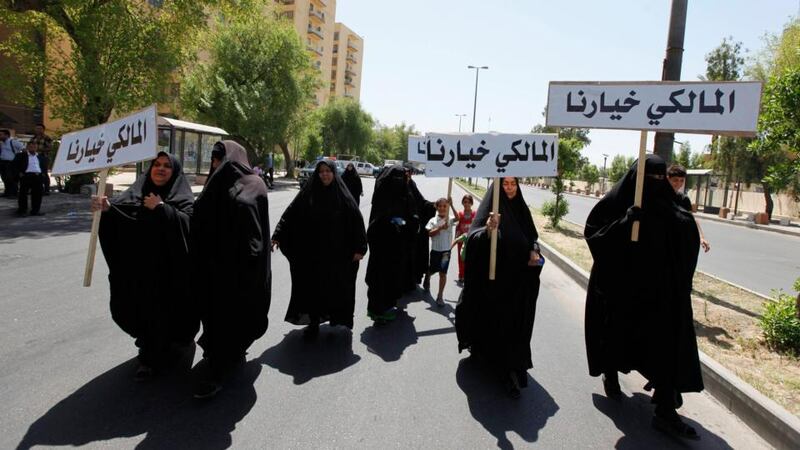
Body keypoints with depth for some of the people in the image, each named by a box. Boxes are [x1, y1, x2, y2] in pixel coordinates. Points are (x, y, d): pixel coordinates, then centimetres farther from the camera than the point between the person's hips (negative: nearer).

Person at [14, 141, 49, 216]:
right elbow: (15, 164, 1)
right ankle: (22, 211, 3)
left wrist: (44, 172, 12)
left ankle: (35, 210, 10)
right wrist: (19, 172, -8)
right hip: (26, 176, -3)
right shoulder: (21, 155, 5)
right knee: (23, 193, -3)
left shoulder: (41, 156, 16)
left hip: (38, 176, 3)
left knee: (37, 194, 3)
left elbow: (46, 163, 25)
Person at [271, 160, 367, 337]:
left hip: (337, 252, -1)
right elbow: (290, 214, -4)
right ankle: (313, 322, 19)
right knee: (312, 287, 6)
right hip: (312, 252, 1)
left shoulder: (343, 196, -4)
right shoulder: (308, 194, -1)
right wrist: (277, 236, -15)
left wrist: (359, 248, -9)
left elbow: (357, 221, -5)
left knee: (335, 286, 9)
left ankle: (335, 314, 33)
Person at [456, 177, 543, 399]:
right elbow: (474, 238, -21)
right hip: (493, 276, -4)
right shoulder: (489, 208, -8)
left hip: (517, 278, 4)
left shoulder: (521, 208, 8)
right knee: (493, 318, 7)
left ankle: (511, 369, 11)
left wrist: (534, 251, -2)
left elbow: (532, 236, 19)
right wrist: (488, 230, -41)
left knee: (514, 321, 5)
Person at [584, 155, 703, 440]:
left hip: (658, 288, 3)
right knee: (617, 331, 13)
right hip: (619, 285, -2)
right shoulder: (615, 204, -5)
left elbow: (690, 238, 0)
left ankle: (665, 410, 2)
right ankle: (610, 375, 42)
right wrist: (626, 222, -25)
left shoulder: (668, 209, 6)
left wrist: (685, 223, -21)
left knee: (666, 341, -3)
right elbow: (593, 233, -14)